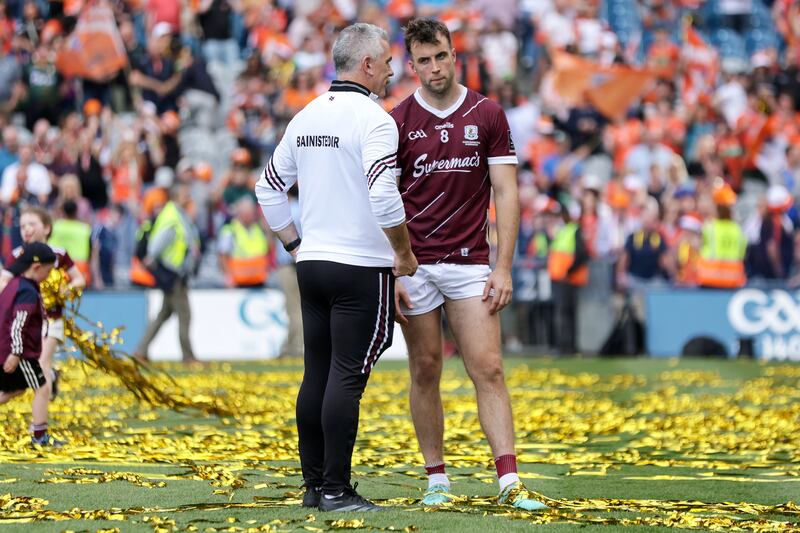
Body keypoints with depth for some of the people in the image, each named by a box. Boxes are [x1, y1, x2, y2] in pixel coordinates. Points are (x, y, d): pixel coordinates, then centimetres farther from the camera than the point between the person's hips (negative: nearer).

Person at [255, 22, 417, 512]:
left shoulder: (306, 117, 11)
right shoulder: (372, 119, -13)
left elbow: (269, 188, 18)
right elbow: (384, 195, -22)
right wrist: (405, 253, -9)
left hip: (312, 264, 7)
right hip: (362, 269, -7)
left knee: (317, 375, 10)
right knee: (347, 378, -6)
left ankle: (313, 484, 14)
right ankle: (336, 490, -6)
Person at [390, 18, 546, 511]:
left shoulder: (488, 115, 2)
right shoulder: (398, 123, 1)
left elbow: (506, 193, 1)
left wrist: (504, 267, -6)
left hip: (470, 262, 0)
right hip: (415, 264, 0)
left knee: (488, 370, -7)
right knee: (426, 372, 5)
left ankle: (509, 481, -11)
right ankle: (437, 478, 14)